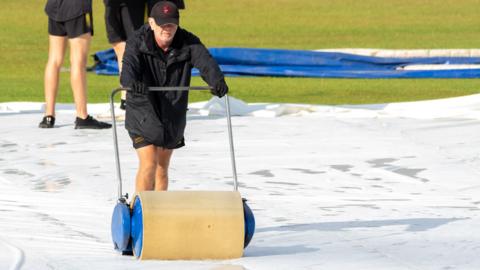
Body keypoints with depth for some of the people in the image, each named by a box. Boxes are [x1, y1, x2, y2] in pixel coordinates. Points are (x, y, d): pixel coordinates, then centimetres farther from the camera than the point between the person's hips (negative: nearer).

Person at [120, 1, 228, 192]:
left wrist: (217, 80, -46)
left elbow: (205, 61, -24)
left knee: (162, 167, 15)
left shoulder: (188, 43, -9)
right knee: (148, 164, -14)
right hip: (143, 115, -3)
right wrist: (131, 82, -57)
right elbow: (129, 65, -33)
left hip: (173, 117, 3)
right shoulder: (138, 43, -16)